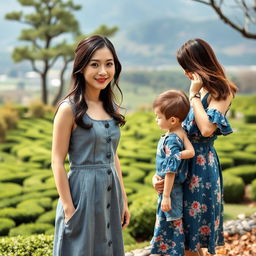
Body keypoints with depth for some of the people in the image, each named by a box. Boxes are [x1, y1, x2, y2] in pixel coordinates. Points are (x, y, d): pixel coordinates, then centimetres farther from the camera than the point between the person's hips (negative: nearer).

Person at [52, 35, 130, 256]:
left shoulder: (112, 107, 8)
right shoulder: (70, 108, -12)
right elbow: (57, 161, -12)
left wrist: (123, 200, 13)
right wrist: (68, 208, -15)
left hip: (111, 192, 7)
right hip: (83, 191, -6)